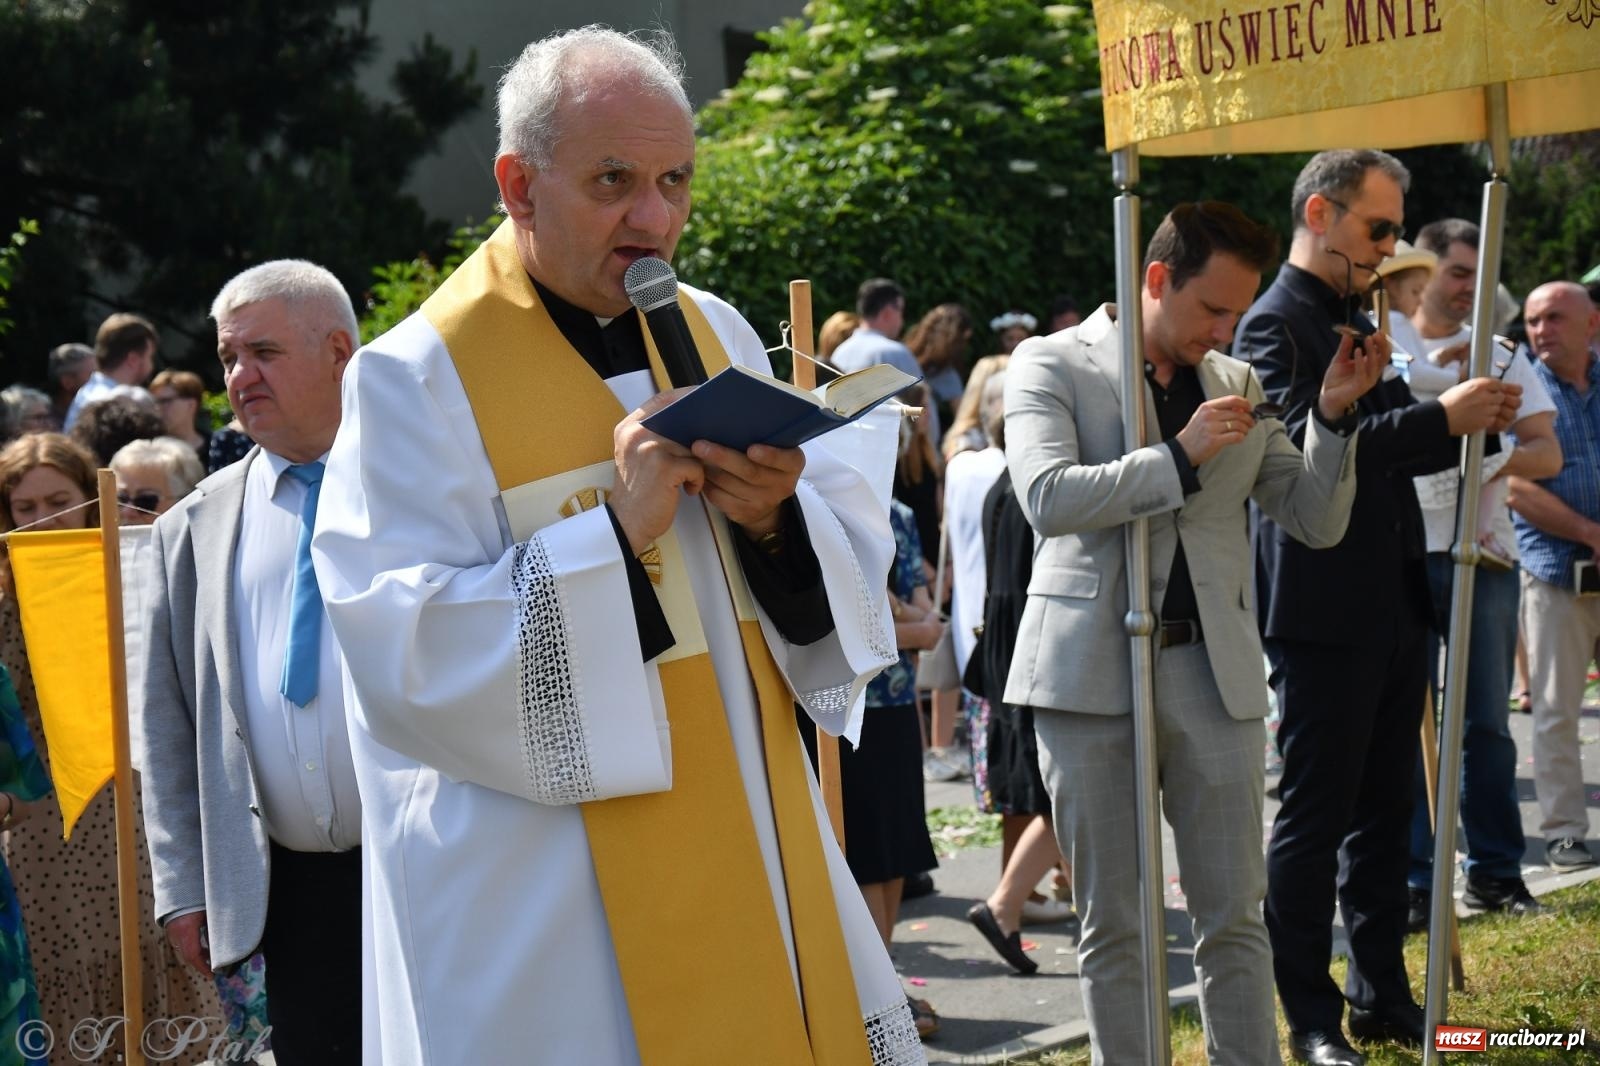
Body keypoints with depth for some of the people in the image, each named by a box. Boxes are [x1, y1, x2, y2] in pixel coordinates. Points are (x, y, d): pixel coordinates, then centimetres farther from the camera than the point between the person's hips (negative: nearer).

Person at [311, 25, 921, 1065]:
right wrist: (616, 535, -24)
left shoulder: (715, 332, 7)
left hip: (752, 851, 5)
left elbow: (854, 571, 7)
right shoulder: (418, 379, -10)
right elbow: (406, 659, -19)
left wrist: (776, 520, -15)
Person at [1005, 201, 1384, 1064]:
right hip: (1093, 672, -3)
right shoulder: (1052, 366, 0)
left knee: (1234, 917, 5)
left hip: (1214, 670, 4)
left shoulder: (1236, 383, 13)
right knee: (1112, 922, 5)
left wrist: (1332, 416, -3)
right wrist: (1183, 457, -16)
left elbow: (1317, 523, 11)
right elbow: (1047, 499, -16)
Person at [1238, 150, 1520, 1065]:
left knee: (1385, 810, 14)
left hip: (1394, 604, 9)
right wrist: (1440, 417, -23)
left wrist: (1474, 421, 4)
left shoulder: (1357, 322, 17)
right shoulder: (1277, 325, -10)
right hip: (1325, 612, -9)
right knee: (1315, 816, -1)